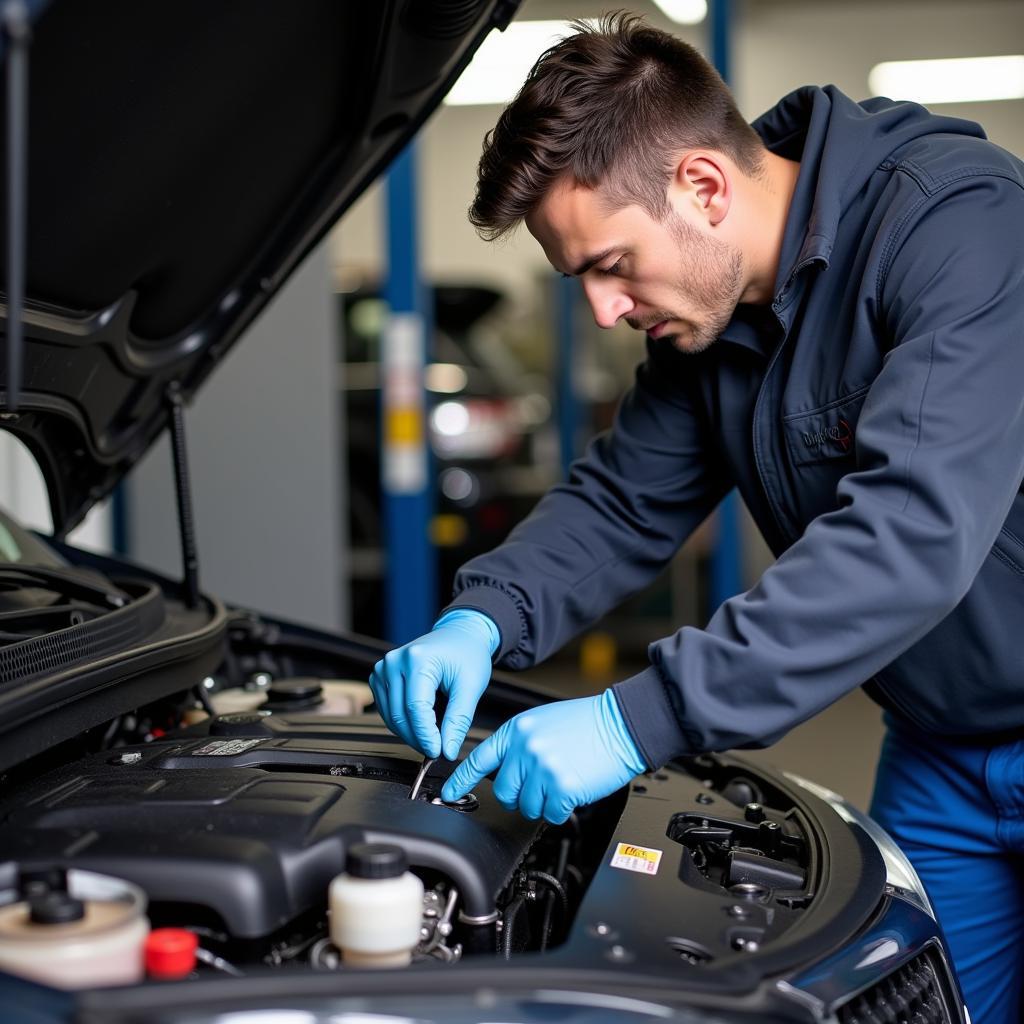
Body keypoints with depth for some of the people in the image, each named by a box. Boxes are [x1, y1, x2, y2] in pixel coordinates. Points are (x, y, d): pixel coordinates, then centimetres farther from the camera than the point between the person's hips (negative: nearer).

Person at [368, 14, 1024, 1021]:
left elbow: (914, 529, -37)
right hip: (938, 750, 7)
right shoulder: (709, 310, 0)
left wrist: (636, 721, -37)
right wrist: (481, 620, -13)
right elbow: (621, 499, 7)